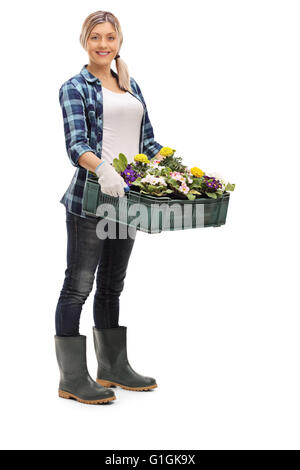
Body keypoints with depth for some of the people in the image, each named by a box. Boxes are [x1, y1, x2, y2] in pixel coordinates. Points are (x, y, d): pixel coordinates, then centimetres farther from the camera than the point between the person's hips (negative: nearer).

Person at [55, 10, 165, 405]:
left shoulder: (131, 86, 18)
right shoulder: (75, 87, -2)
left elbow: (147, 140, 19)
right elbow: (75, 143, -17)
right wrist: (103, 168, -35)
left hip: (127, 196, 7)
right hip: (89, 197, -7)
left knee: (112, 284, 14)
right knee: (79, 285, -2)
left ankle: (113, 368, 25)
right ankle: (72, 379, 5)